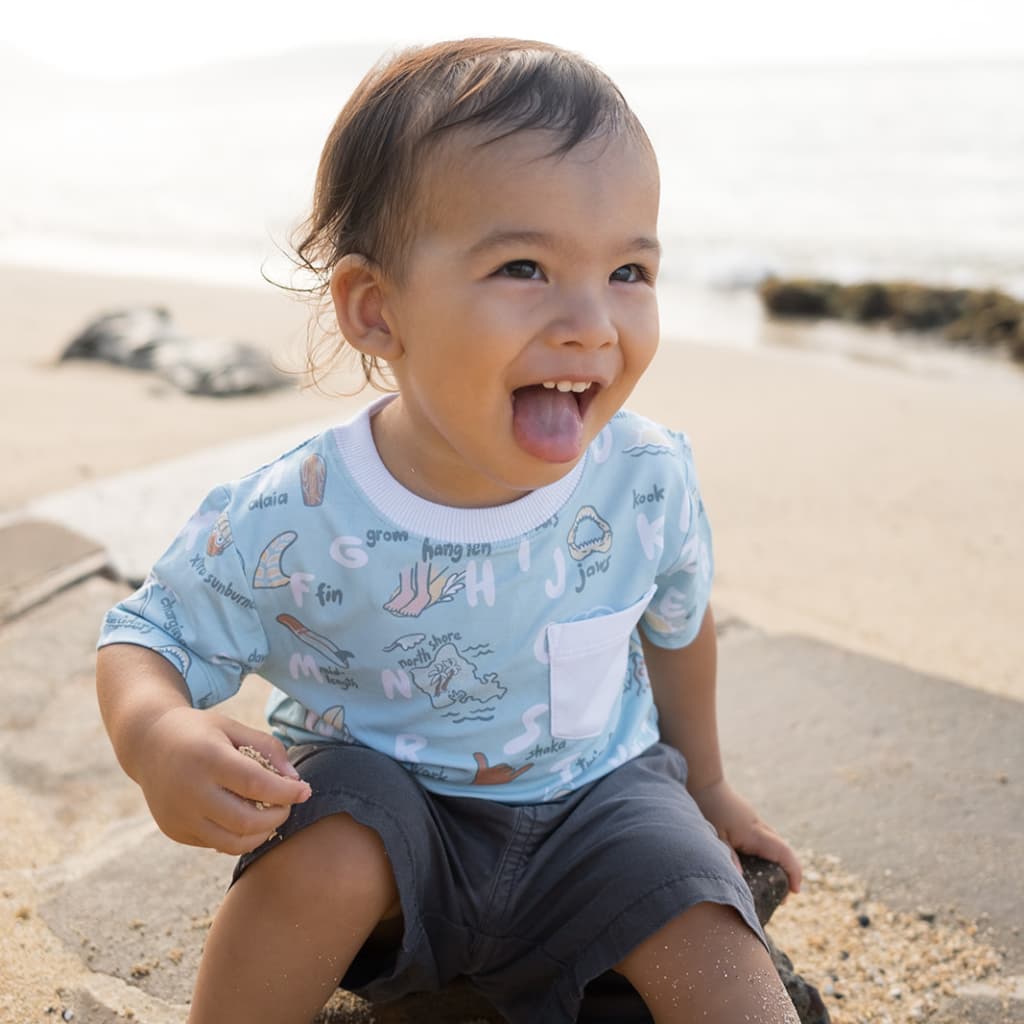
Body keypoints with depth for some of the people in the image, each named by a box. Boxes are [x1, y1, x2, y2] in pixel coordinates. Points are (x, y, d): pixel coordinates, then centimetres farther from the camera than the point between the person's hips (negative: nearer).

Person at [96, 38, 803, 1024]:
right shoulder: (295, 520, -24)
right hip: (383, 794, -1)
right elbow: (150, 635, -11)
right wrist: (157, 736, -36)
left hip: (593, 794, 2)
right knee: (324, 854, -31)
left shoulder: (650, 480, -17)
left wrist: (704, 783, 19)